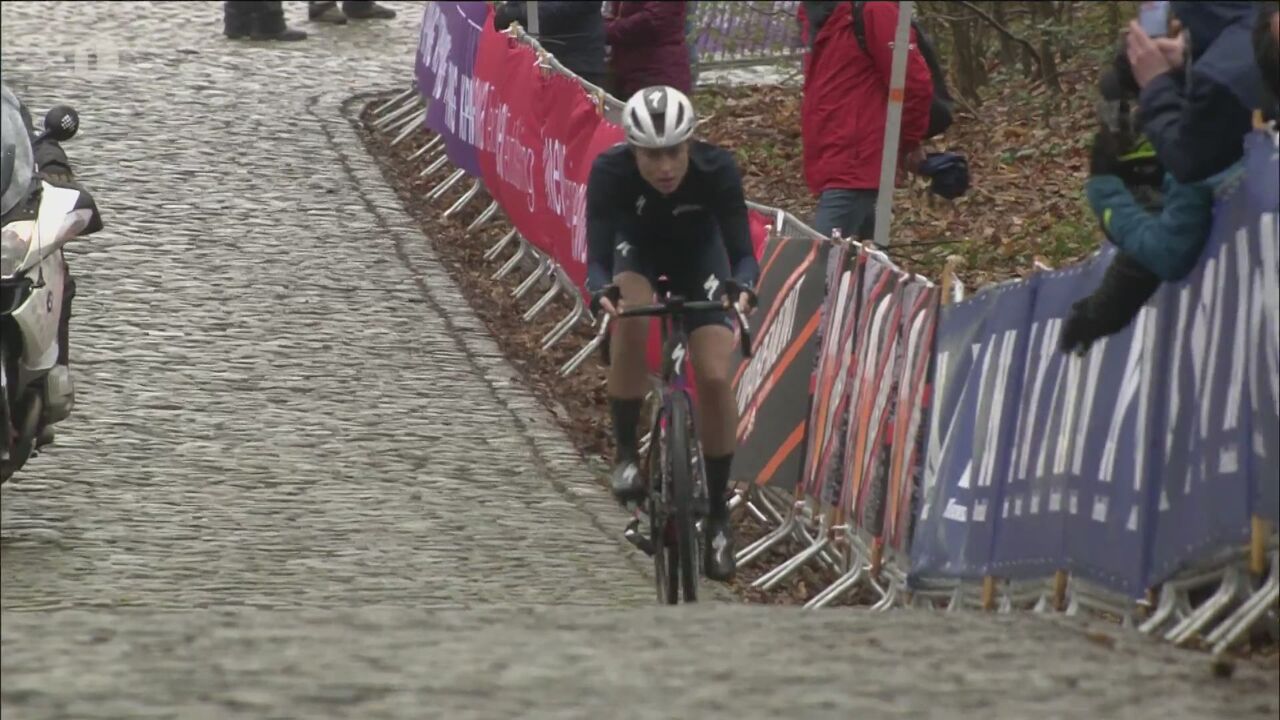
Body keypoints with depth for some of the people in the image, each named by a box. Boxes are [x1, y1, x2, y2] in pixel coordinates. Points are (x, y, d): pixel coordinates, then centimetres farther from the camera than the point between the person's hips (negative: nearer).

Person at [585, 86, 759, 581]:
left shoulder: (717, 169, -34)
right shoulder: (610, 172, -34)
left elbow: (742, 251, -33)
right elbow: (597, 257, -36)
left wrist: (742, 287, -55)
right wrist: (601, 292, -57)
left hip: (698, 249, 0)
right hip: (636, 246, 0)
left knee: (715, 377, -14)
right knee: (631, 320, -34)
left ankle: (717, 514, 2)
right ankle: (626, 454, -15)